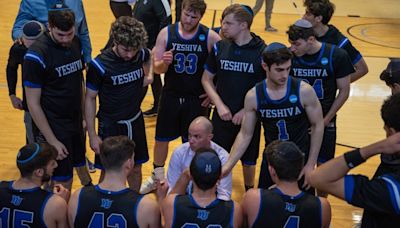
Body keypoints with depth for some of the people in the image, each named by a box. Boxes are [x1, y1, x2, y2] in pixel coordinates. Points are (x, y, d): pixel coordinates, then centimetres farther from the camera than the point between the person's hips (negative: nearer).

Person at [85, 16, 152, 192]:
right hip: (111, 125, -4)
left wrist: (148, 75, -2)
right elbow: (90, 99, -12)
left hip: (135, 121, 4)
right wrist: (92, 135, -11)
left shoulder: (141, 54, -10)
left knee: (136, 169, 18)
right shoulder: (100, 64, -22)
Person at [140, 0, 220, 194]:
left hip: (197, 99, -2)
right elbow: (157, 68, -4)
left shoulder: (210, 37, -12)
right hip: (170, 96, 2)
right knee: (161, 139, 14)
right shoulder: (166, 33, -8)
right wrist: (164, 63, -27)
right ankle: (157, 176, 35)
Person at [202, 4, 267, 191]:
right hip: (222, 116, 2)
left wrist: (247, 110, -14)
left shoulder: (262, 51, -11)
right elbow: (207, 79, 5)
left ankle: (249, 192, 38)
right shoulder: (219, 48, -3)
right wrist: (220, 105, -8)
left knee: (249, 159, 15)